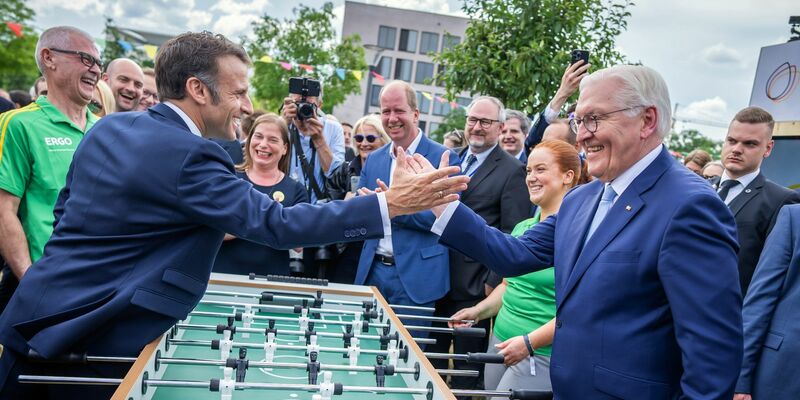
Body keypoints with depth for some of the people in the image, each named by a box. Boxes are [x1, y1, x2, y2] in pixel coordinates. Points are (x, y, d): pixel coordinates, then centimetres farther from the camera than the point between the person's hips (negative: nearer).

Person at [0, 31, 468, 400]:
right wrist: (391, 203, -28)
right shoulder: (188, 156, -23)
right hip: (96, 341, -8)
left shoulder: (109, 126, 3)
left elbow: (65, 208, 13)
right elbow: (277, 224, -28)